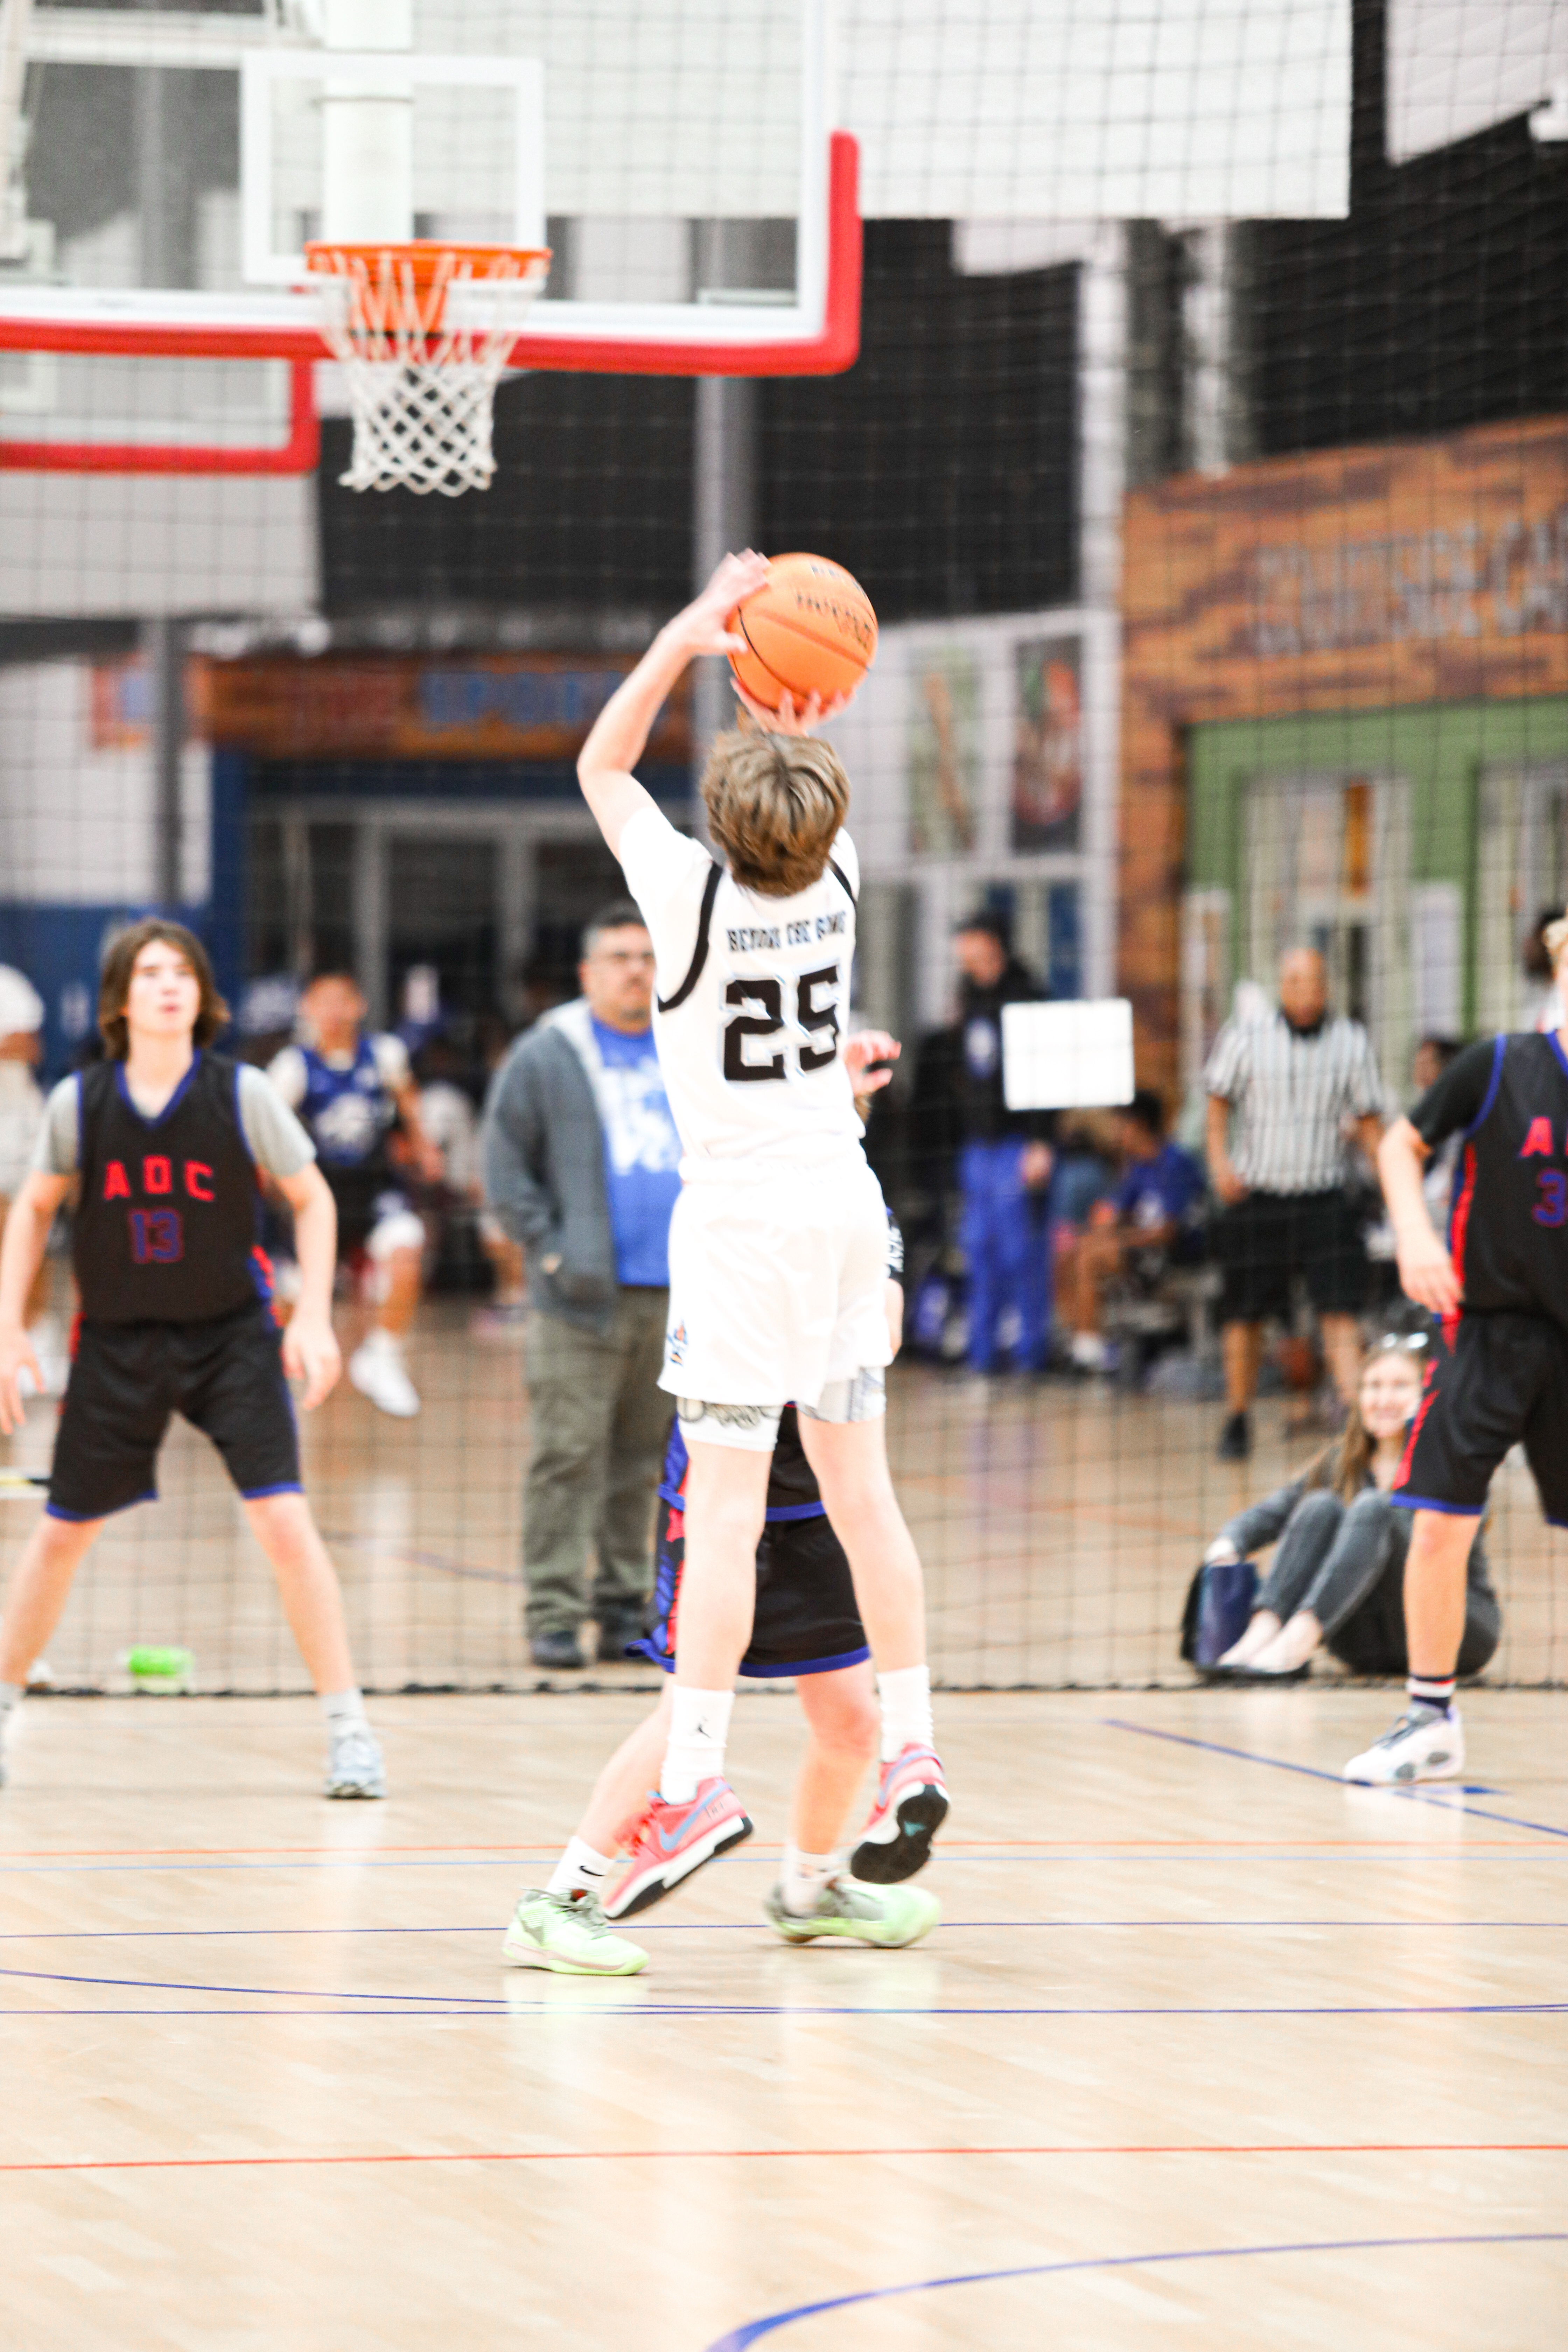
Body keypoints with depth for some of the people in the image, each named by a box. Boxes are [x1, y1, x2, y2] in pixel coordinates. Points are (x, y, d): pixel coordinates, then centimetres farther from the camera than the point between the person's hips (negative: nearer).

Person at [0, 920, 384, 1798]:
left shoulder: (241, 1093, -10)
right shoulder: (81, 1102, -6)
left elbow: (313, 1199, 1)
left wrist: (315, 1315, -9)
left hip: (232, 1334, -2)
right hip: (117, 1340, 2)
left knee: (285, 1520, -14)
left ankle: (349, 1728, -8)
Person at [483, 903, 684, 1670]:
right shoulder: (545, 1058, 0)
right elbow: (505, 1169, 0)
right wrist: (550, 1249, -9)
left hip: (675, 1295, 4)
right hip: (583, 1294, -4)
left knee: (641, 1462, 9)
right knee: (568, 1456, -7)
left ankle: (624, 1605, 16)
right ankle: (553, 1613, -4)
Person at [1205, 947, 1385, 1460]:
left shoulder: (1351, 1043, 0)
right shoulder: (1245, 1038, -3)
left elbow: (1369, 1120, 8)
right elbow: (1219, 1098, 10)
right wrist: (1220, 1160, -3)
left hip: (1324, 1200, 0)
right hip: (1256, 1197, 0)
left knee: (1340, 1311, -12)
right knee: (1244, 1316, 8)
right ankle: (1238, 1419, 25)